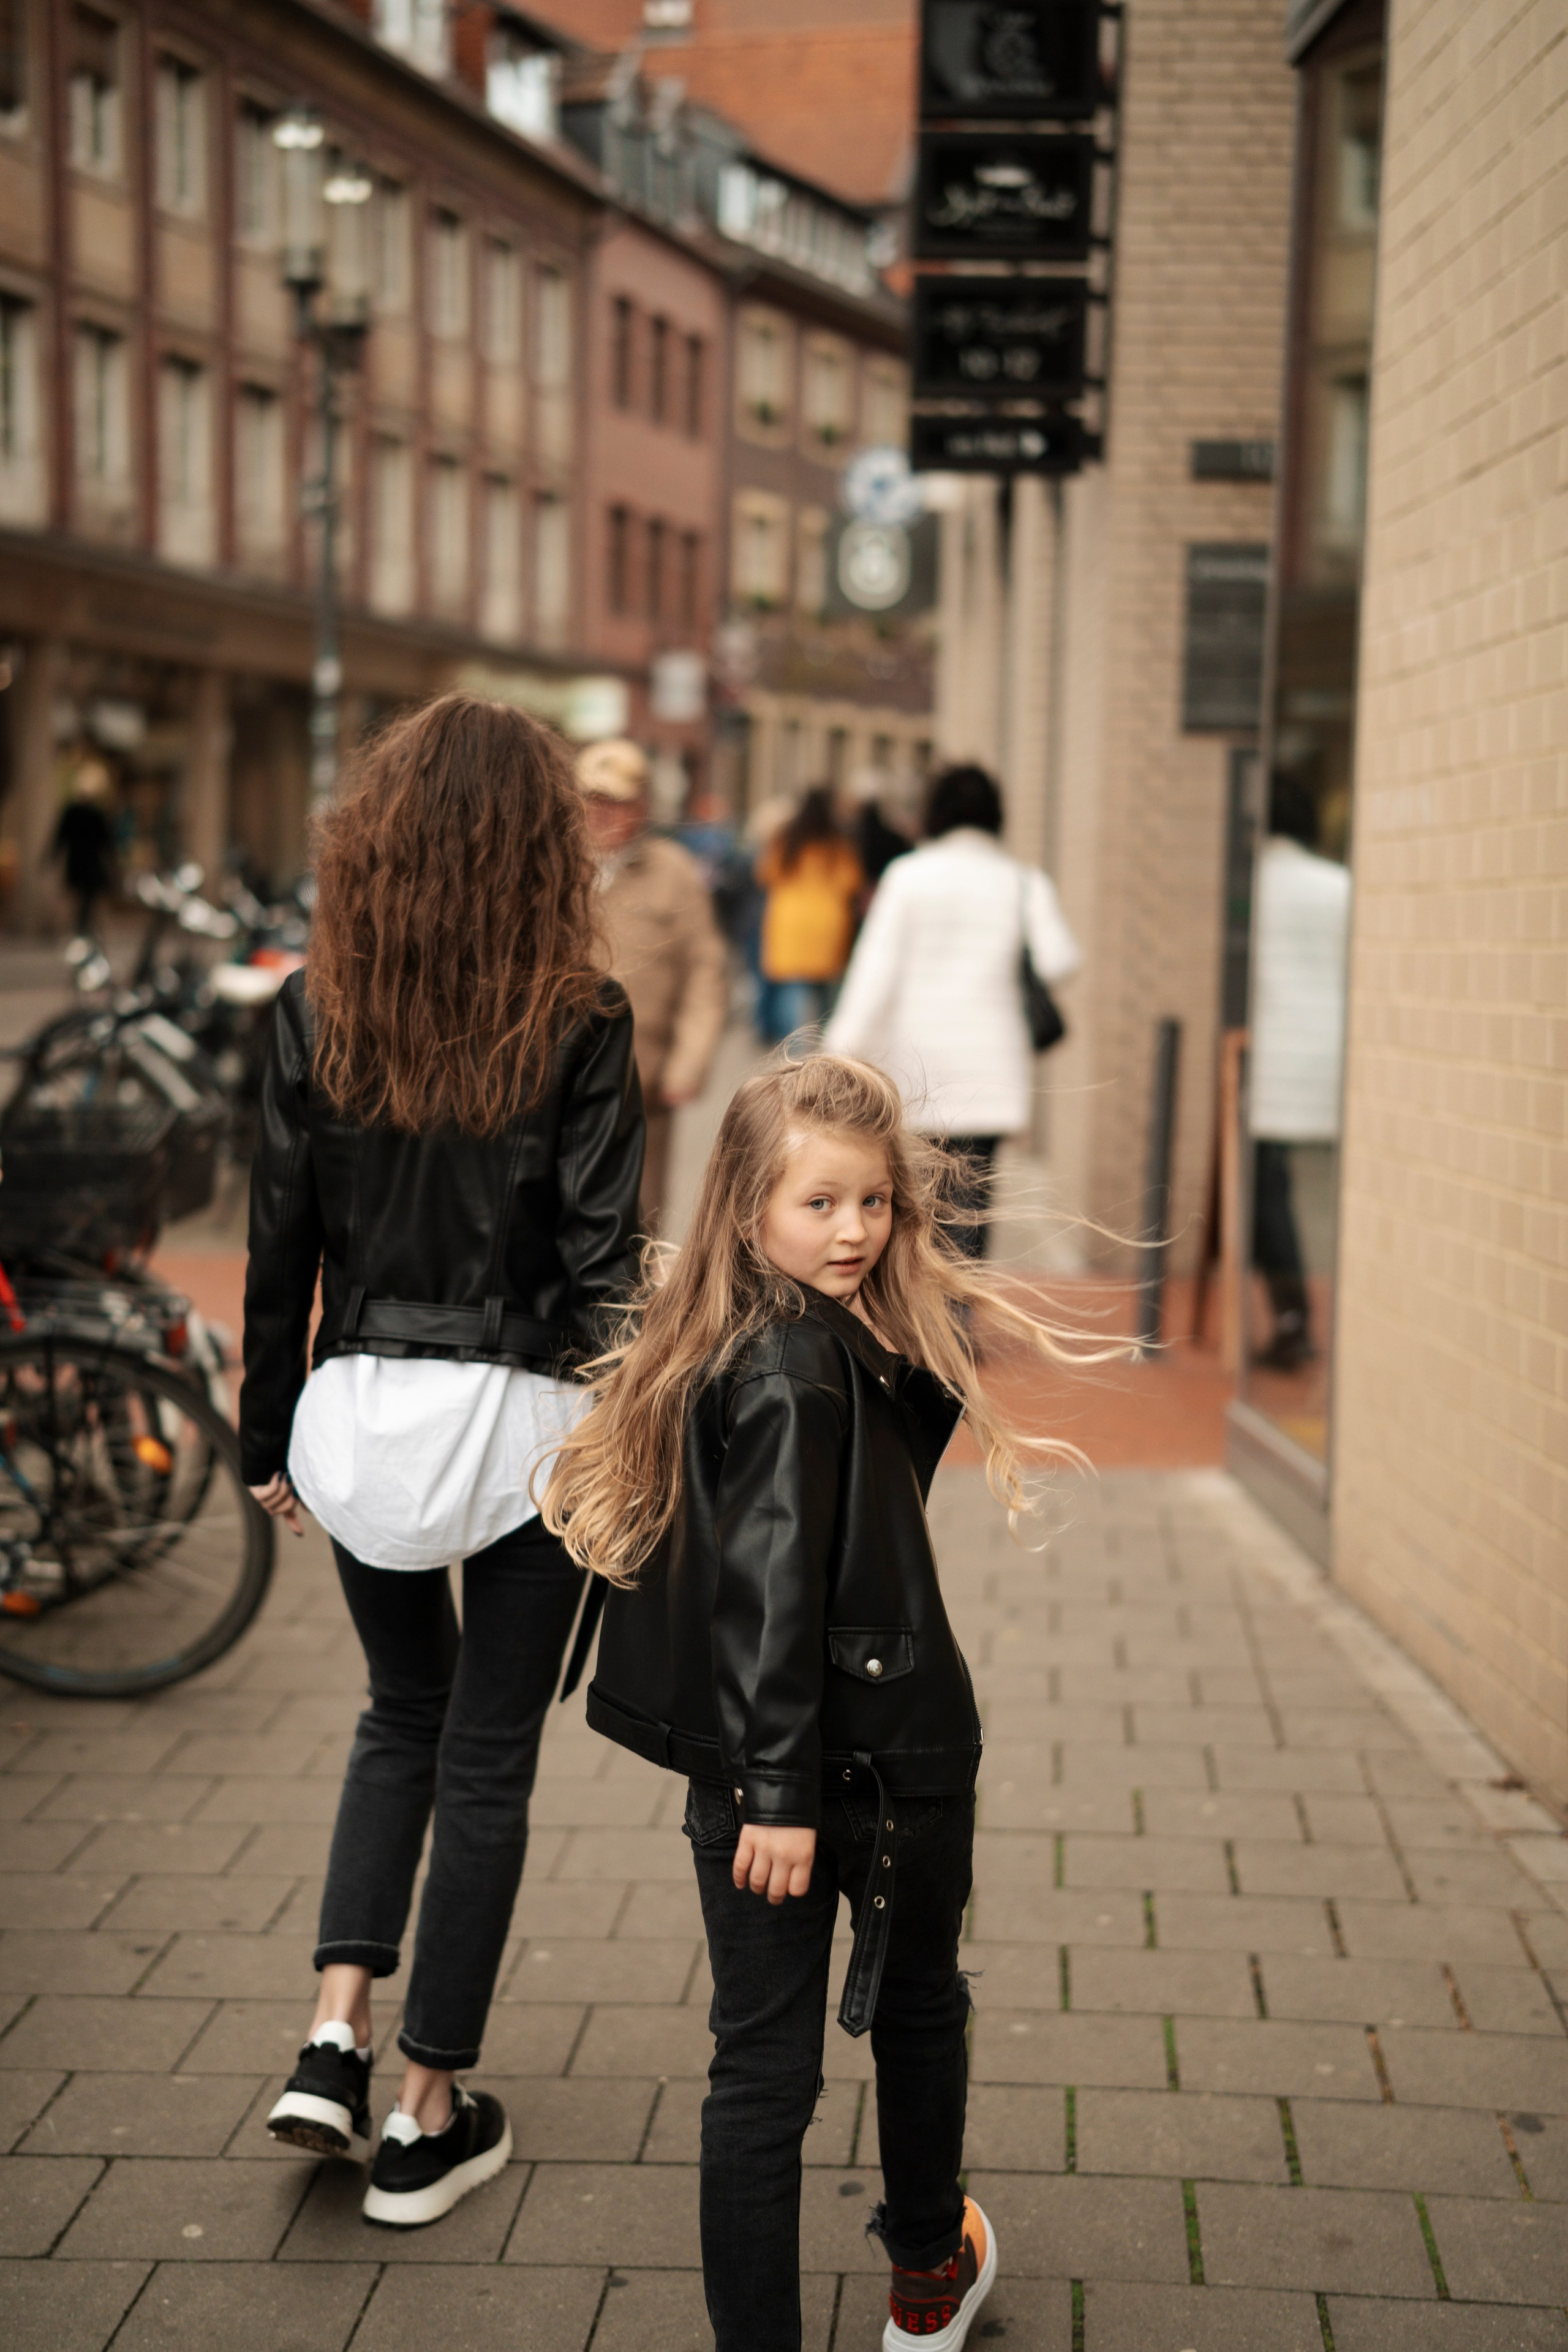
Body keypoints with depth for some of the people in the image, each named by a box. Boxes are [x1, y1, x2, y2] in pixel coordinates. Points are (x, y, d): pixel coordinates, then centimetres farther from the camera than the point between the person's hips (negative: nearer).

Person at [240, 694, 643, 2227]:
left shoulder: (313, 1011, -3)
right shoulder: (577, 1021, -11)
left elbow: (280, 1243, 2)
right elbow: (603, 1255, -11)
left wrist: (270, 1438, 12)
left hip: (359, 1413, 3)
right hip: (521, 1417, -3)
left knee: (403, 1715, 25)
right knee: (487, 1754, 11)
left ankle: (335, 2040, 14)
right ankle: (429, 2117, 19)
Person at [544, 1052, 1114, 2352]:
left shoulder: (713, 1349, 5)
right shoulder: (799, 1373, -22)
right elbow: (774, 1594, -26)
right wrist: (782, 1790, -25)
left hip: (750, 1779, 6)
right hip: (883, 1764, -6)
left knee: (762, 2069, 7)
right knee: (918, 2011, 20)